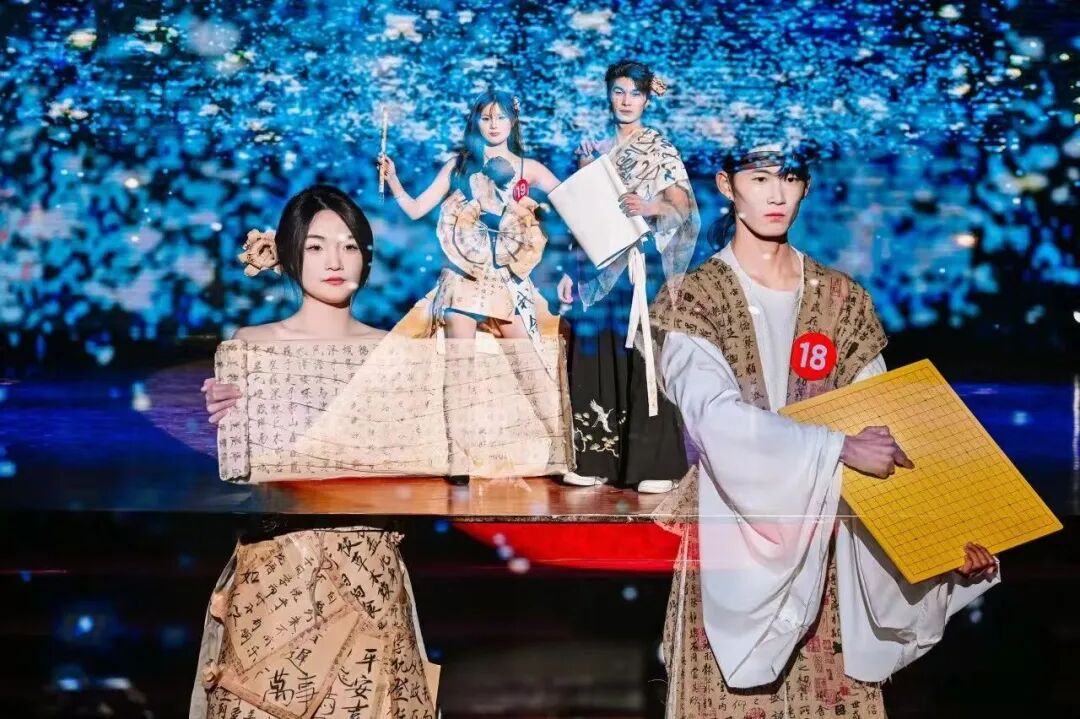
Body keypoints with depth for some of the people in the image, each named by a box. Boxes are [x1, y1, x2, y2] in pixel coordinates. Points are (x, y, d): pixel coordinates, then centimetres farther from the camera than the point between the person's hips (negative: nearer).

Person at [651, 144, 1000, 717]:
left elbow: (884, 424, 1)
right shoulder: (694, 300, -5)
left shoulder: (842, 299, 6)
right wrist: (840, 448, -29)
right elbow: (718, 418, -20)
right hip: (732, 533, -3)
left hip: (824, 541, 3)